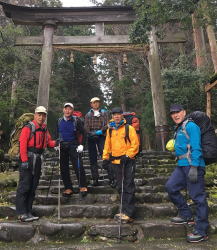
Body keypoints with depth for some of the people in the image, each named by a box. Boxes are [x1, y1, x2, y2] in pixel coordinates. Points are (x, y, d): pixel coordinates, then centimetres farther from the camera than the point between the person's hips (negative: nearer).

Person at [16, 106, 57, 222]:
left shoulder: (44, 129, 15)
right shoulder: (28, 127, -8)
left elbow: (49, 142, 18)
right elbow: (23, 144, -14)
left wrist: (55, 143, -3)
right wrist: (24, 160, -20)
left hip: (38, 159, 8)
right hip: (28, 158, -8)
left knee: (33, 187, 11)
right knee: (24, 186, -6)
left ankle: (28, 212, 20)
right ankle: (22, 213, 1)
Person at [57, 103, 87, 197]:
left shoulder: (76, 120, -1)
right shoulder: (59, 121, 10)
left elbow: (82, 133, 1)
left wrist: (81, 144, -7)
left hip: (73, 145, -4)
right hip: (62, 146, 4)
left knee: (78, 166, -11)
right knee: (63, 168, 5)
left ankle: (83, 186, 2)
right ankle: (68, 188, 15)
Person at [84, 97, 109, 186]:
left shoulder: (104, 113, 13)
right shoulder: (88, 115, 17)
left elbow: (107, 124, 1)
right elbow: (86, 127, 8)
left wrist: (101, 131, -15)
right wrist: (91, 133, -11)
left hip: (101, 136, -2)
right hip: (91, 137, 2)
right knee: (92, 158, 1)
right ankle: (95, 179, 6)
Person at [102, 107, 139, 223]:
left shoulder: (129, 128, -4)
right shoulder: (110, 130, 11)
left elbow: (135, 144, -8)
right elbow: (107, 145, 18)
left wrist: (127, 155, -15)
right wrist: (105, 157, 11)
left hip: (128, 161, -6)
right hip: (115, 162, 6)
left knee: (128, 187, -4)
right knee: (120, 187, 13)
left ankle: (128, 213, 0)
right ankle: (124, 210, 25)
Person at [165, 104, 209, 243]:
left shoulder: (191, 126, -11)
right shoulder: (179, 129, 17)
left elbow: (196, 148, -18)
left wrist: (194, 167, -22)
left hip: (193, 165, -10)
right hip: (182, 165, 10)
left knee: (198, 197, -2)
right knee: (171, 187, 11)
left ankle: (202, 232, 10)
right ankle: (187, 216, 25)